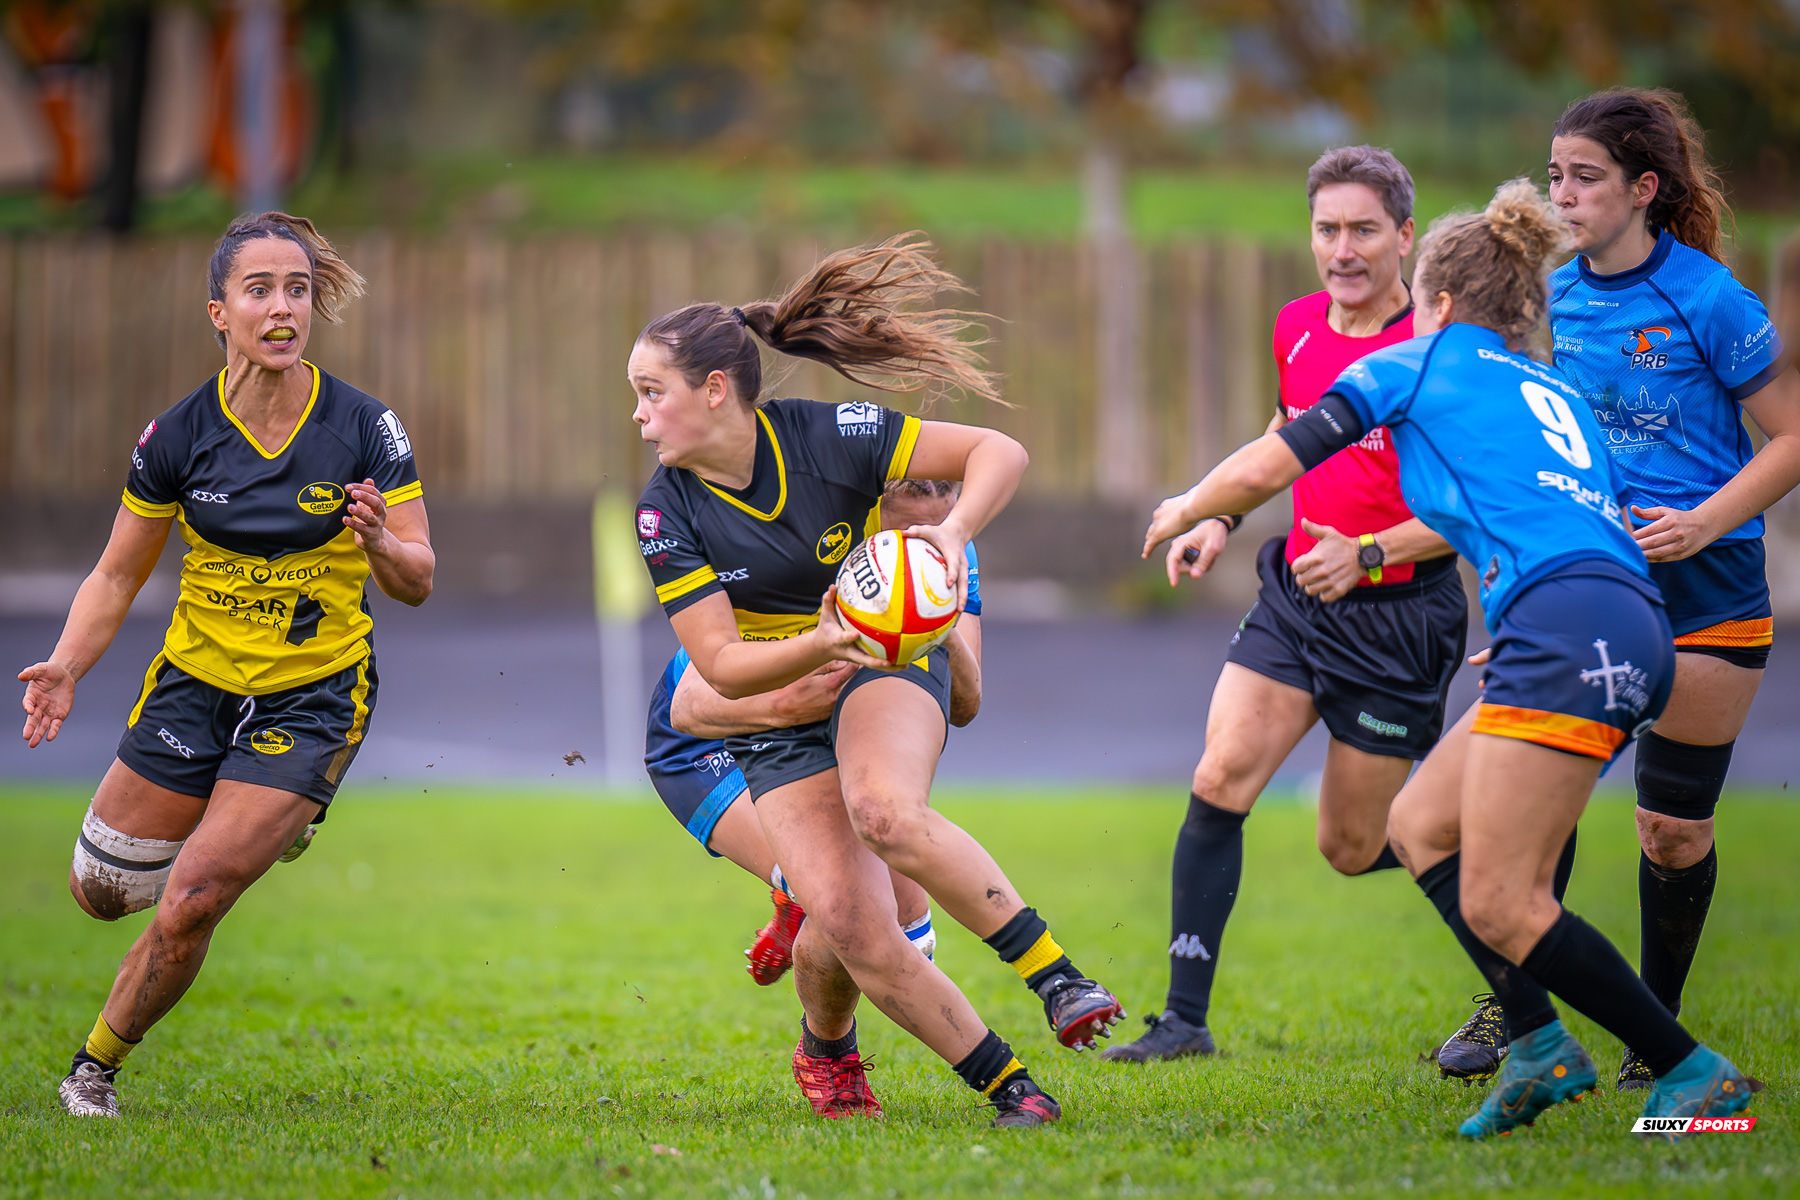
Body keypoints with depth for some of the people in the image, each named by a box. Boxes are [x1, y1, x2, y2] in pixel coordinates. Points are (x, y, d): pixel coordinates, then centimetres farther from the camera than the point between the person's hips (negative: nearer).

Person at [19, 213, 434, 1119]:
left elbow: (418, 584, -11)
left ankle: (99, 1062, 14)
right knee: (103, 891, 8)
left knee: (188, 910, -14)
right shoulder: (178, 436, -9)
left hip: (314, 700, -3)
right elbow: (117, 576, 2)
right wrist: (67, 666, -14)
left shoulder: (364, 428, -13)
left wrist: (381, 544, -34)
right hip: (196, 679, 3)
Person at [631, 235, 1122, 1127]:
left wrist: (953, 531, -34)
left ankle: (1050, 971, -26)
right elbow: (722, 666, -16)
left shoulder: (828, 437, -19)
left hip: (887, 663, -2)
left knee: (884, 813, -36)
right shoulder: (667, 514, -15)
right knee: (847, 925, -18)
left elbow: (998, 453, -15)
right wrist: (818, 644, -34)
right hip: (774, 715, 2)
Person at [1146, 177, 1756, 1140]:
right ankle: (1538, 1045, 7)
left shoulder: (1419, 365, 11)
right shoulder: (1551, 393, 29)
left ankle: (1693, 1075, -6)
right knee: (1419, 824, 16)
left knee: (1498, 905, -7)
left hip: (1571, 630, -8)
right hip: (1633, 625, 8)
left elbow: (1265, 468, 10)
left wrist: (1186, 510, 30)